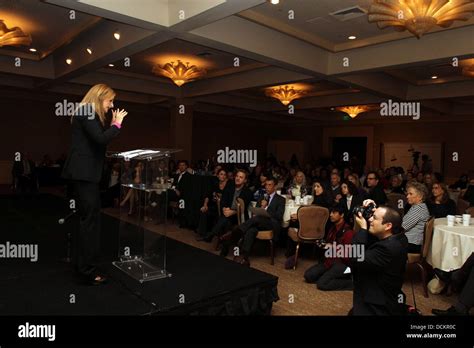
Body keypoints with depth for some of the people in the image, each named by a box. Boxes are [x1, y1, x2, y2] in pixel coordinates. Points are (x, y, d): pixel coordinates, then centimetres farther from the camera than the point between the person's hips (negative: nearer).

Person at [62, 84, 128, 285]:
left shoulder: (89, 114, 20)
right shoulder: (87, 113, -11)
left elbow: (99, 140, 16)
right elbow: (101, 139, -23)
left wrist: (112, 125, 10)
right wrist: (116, 124, -10)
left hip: (85, 172, 11)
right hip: (84, 172, -11)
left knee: (87, 217, 14)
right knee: (91, 218, -8)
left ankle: (81, 262, 24)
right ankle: (88, 269, -2)